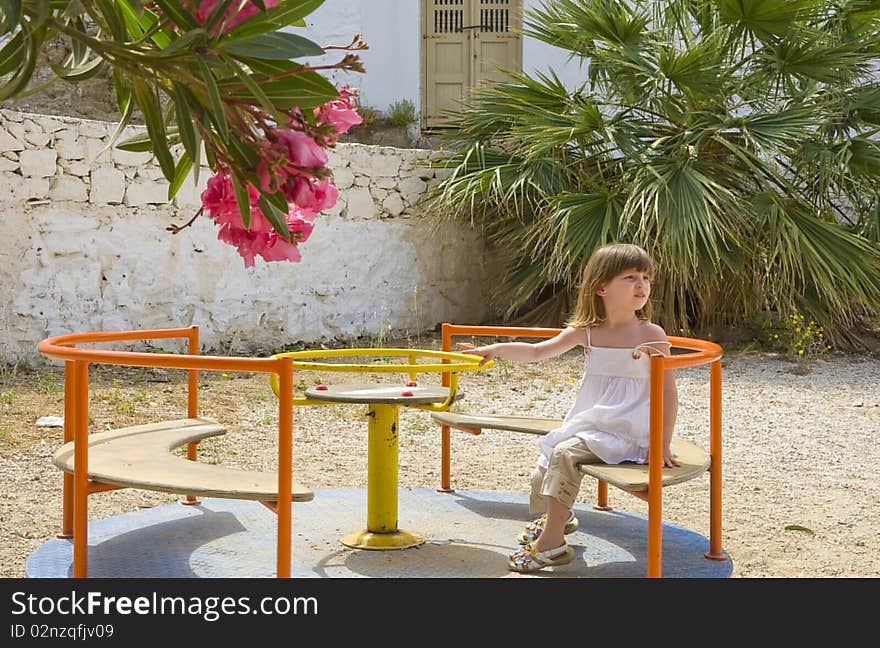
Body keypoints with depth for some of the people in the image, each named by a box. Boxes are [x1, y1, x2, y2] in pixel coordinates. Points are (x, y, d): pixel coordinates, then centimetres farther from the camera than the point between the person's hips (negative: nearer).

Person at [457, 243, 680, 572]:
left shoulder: (652, 335, -10)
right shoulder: (585, 331, 2)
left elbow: (668, 393, -9)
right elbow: (537, 352, 6)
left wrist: (663, 444, -13)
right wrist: (497, 349, -7)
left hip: (626, 431, -7)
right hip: (588, 422, 7)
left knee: (565, 453, -23)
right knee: (547, 453, 17)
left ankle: (552, 542, -15)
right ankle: (558, 516, 45)